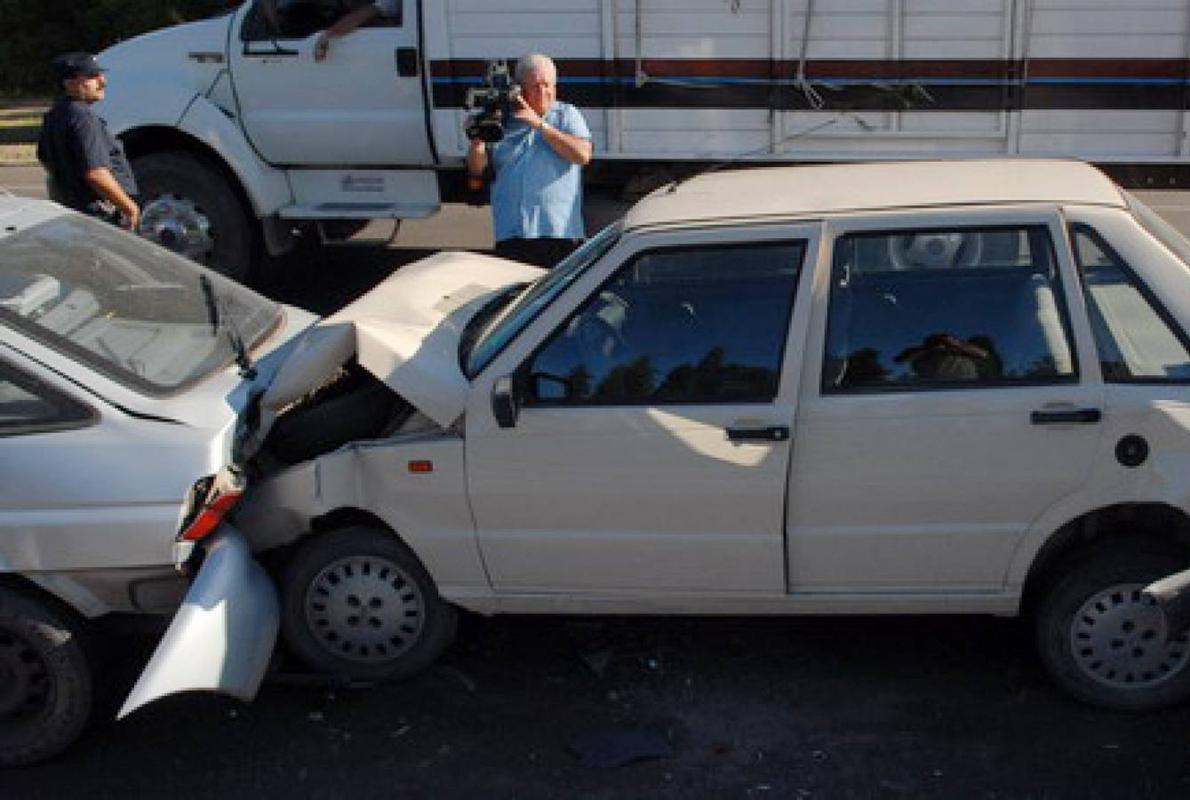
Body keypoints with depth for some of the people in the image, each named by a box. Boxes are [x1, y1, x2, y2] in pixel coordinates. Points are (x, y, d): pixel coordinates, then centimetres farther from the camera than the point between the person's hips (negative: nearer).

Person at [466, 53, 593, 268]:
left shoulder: (567, 115, 12)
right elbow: (476, 169, 11)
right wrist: (478, 137, -9)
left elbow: (583, 155, -5)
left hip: (560, 233, -1)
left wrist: (540, 125, -9)